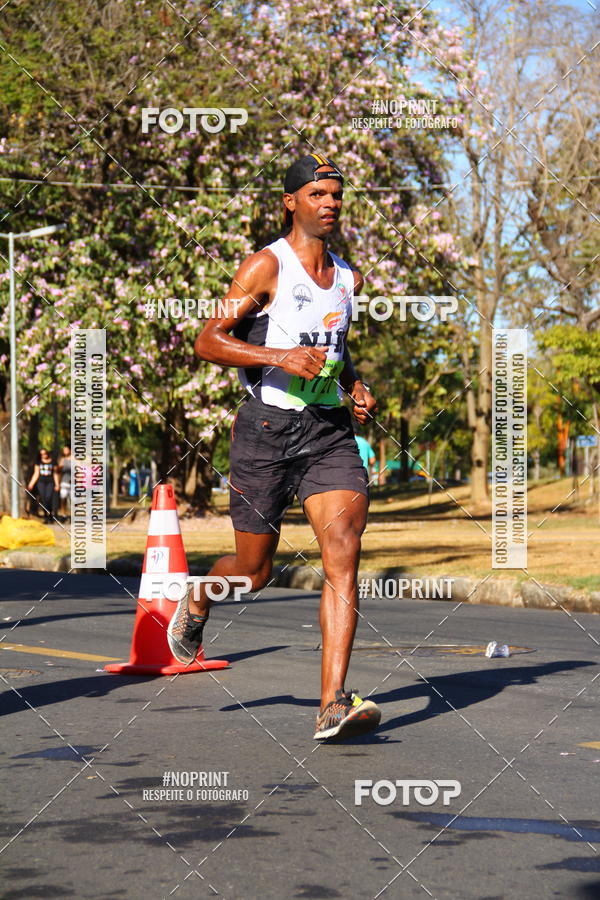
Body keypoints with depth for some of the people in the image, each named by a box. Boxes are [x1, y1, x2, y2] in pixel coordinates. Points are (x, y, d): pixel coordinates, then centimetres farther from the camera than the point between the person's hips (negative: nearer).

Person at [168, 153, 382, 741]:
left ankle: (333, 704, -21)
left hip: (329, 430, 4)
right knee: (253, 570, 7)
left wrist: (356, 388, 11)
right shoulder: (266, 267, -5)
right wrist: (280, 356, -23)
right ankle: (197, 602, 44)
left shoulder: (348, 277, 14)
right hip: (266, 431, -4)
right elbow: (208, 342, -10)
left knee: (344, 551, -16)